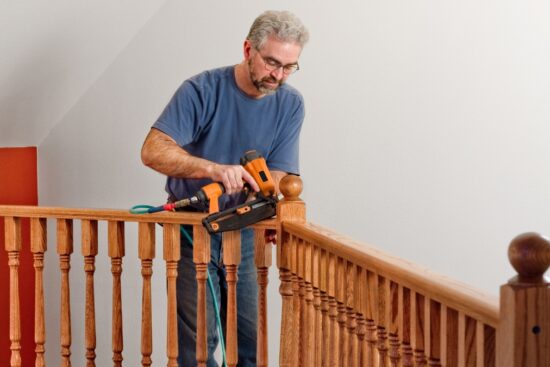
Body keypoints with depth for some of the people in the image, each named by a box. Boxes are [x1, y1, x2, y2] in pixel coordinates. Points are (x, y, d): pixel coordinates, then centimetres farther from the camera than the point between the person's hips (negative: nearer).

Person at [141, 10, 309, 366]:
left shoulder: (290, 104, -4)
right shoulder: (202, 90, -16)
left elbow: (276, 176, -5)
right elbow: (153, 151, -25)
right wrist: (213, 169, -41)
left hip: (243, 230, 4)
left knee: (251, 337, 5)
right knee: (198, 337, -6)